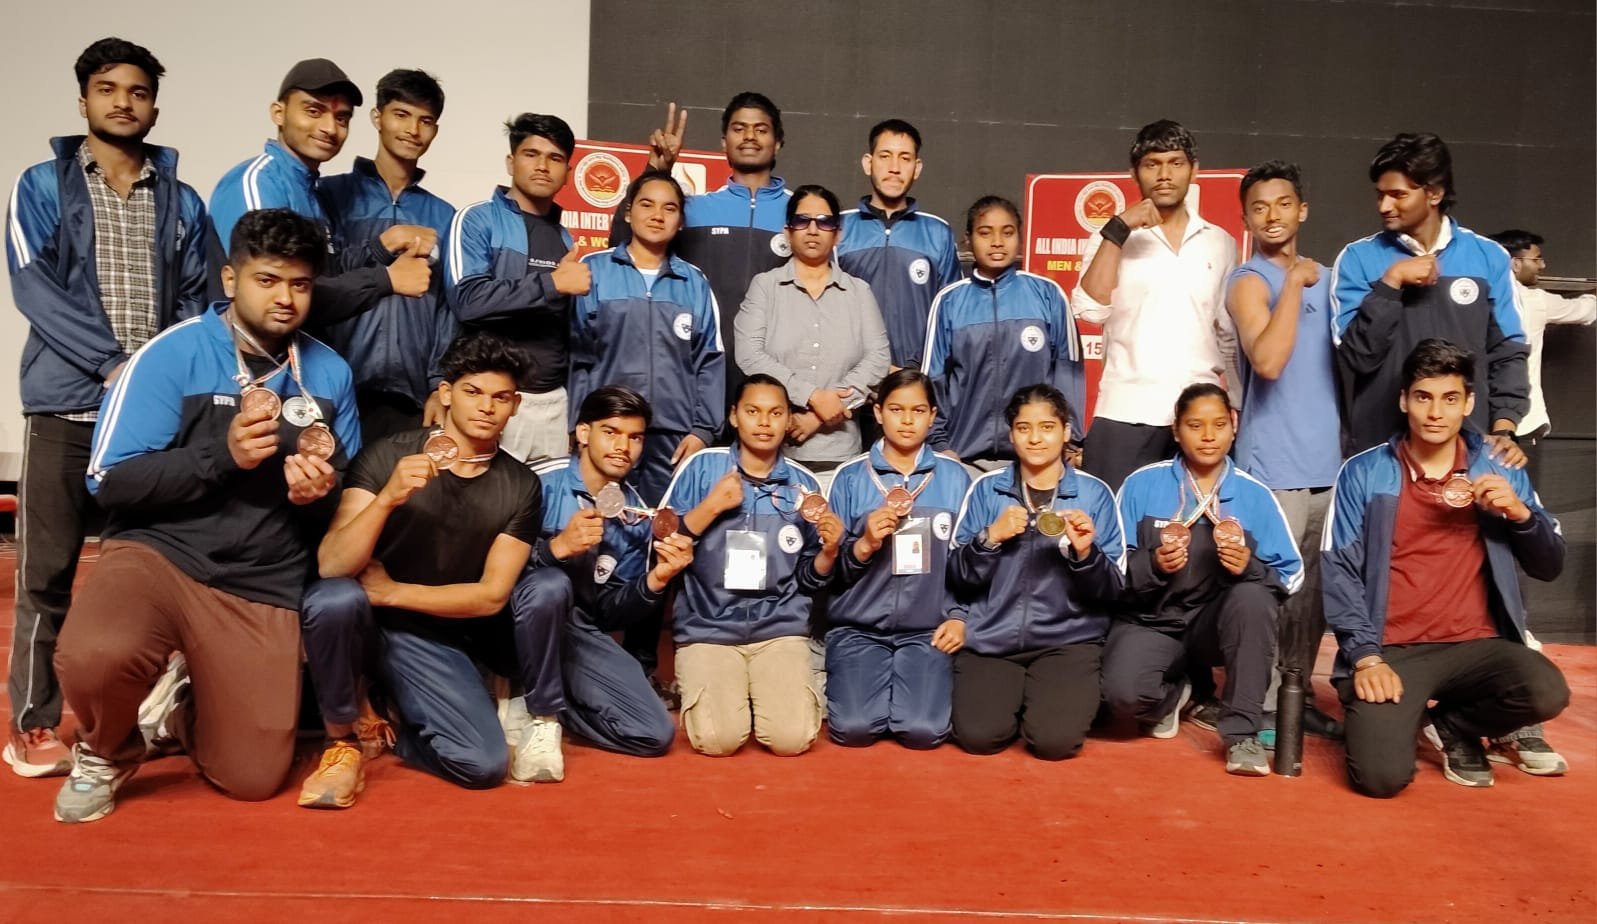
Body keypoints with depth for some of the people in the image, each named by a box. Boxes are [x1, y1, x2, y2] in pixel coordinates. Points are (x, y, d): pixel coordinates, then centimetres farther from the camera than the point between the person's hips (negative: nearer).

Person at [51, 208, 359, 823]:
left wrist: (321, 492, -12)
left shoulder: (331, 374, 4)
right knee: (93, 658, -36)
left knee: (253, 779, -2)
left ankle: (181, 707, 33)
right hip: (159, 553, -2)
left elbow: (347, 500, 12)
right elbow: (109, 480, -10)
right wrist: (221, 455, -23)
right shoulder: (172, 353, -6)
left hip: (264, 588, 3)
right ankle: (106, 751, 3)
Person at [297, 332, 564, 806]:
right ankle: (342, 742, -5)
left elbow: (492, 596, -10)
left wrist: (390, 591, -15)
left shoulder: (521, 486, -6)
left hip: (468, 628, 2)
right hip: (397, 626, -2)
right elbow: (331, 566, -22)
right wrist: (387, 498, -37)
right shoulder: (388, 456, -12)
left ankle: (541, 720, -2)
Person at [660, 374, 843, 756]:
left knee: (791, 739, -17)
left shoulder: (804, 484, 6)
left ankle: (771, 692, 16)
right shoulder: (702, 466, 0)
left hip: (780, 627, 2)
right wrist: (711, 507, -13)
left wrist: (829, 551, -10)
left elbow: (809, 580, 11)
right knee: (718, 739, -20)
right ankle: (700, 690, 14)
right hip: (707, 626, -1)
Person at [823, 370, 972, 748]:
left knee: (923, 730, -19)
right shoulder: (850, 476, 1)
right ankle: (846, 682, 15)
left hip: (928, 629, 0)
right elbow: (830, 568, 0)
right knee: (854, 728, -18)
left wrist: (960, 618, 0)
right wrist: (864, 545, -18)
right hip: (859, 627, 0)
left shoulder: (954, 477, 4)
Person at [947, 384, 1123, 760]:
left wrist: (1085, 552, -19)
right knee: (978, 736, -19)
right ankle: (1014, 695, 14)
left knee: (1055, 740, -21)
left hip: (1068, 638, 0)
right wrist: (990, 538, -16)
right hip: (990, 638, 1)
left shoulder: (1095, 493, 2)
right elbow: (957, 577, 1)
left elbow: (1112, 591, 0)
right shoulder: (986, 488, 4)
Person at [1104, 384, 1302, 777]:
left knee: (1252, 595, -34)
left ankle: (1241, 732, -17)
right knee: (1124, 692, -31)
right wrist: (1153, 565, -26)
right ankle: (1174, 694, 11)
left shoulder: (1255, 495, 0)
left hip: (1218, 623, 1)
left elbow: (1292, 576, -3)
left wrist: (1249, 566, -23)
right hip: (1153, 620, -1)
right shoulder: (1141, 484, -3)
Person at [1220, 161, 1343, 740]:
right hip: (1274, 465, -7)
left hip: (1328, 461, 7)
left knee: (1313, 591, 10)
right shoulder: (1250, 281, -6)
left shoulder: (1326, 278, 16)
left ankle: (1297, 697, 20)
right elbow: (1269, 361, -24)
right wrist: (1293, 283, -17)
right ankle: (1255, 705, 3)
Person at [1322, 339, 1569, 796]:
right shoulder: (1363, 473, 0)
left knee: (1547, 692, -29)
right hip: (1392, 650, -3)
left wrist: (1519, 513, -8)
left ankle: (1456, 724, 5)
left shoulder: (1499, 470, 8)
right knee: (1381, 775, -23)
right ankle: (1394, 718, 14)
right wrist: (1365, 657, -15)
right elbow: (1341, 572, -5)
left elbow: (1549, 567, 11)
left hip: (1476, 645, 3)